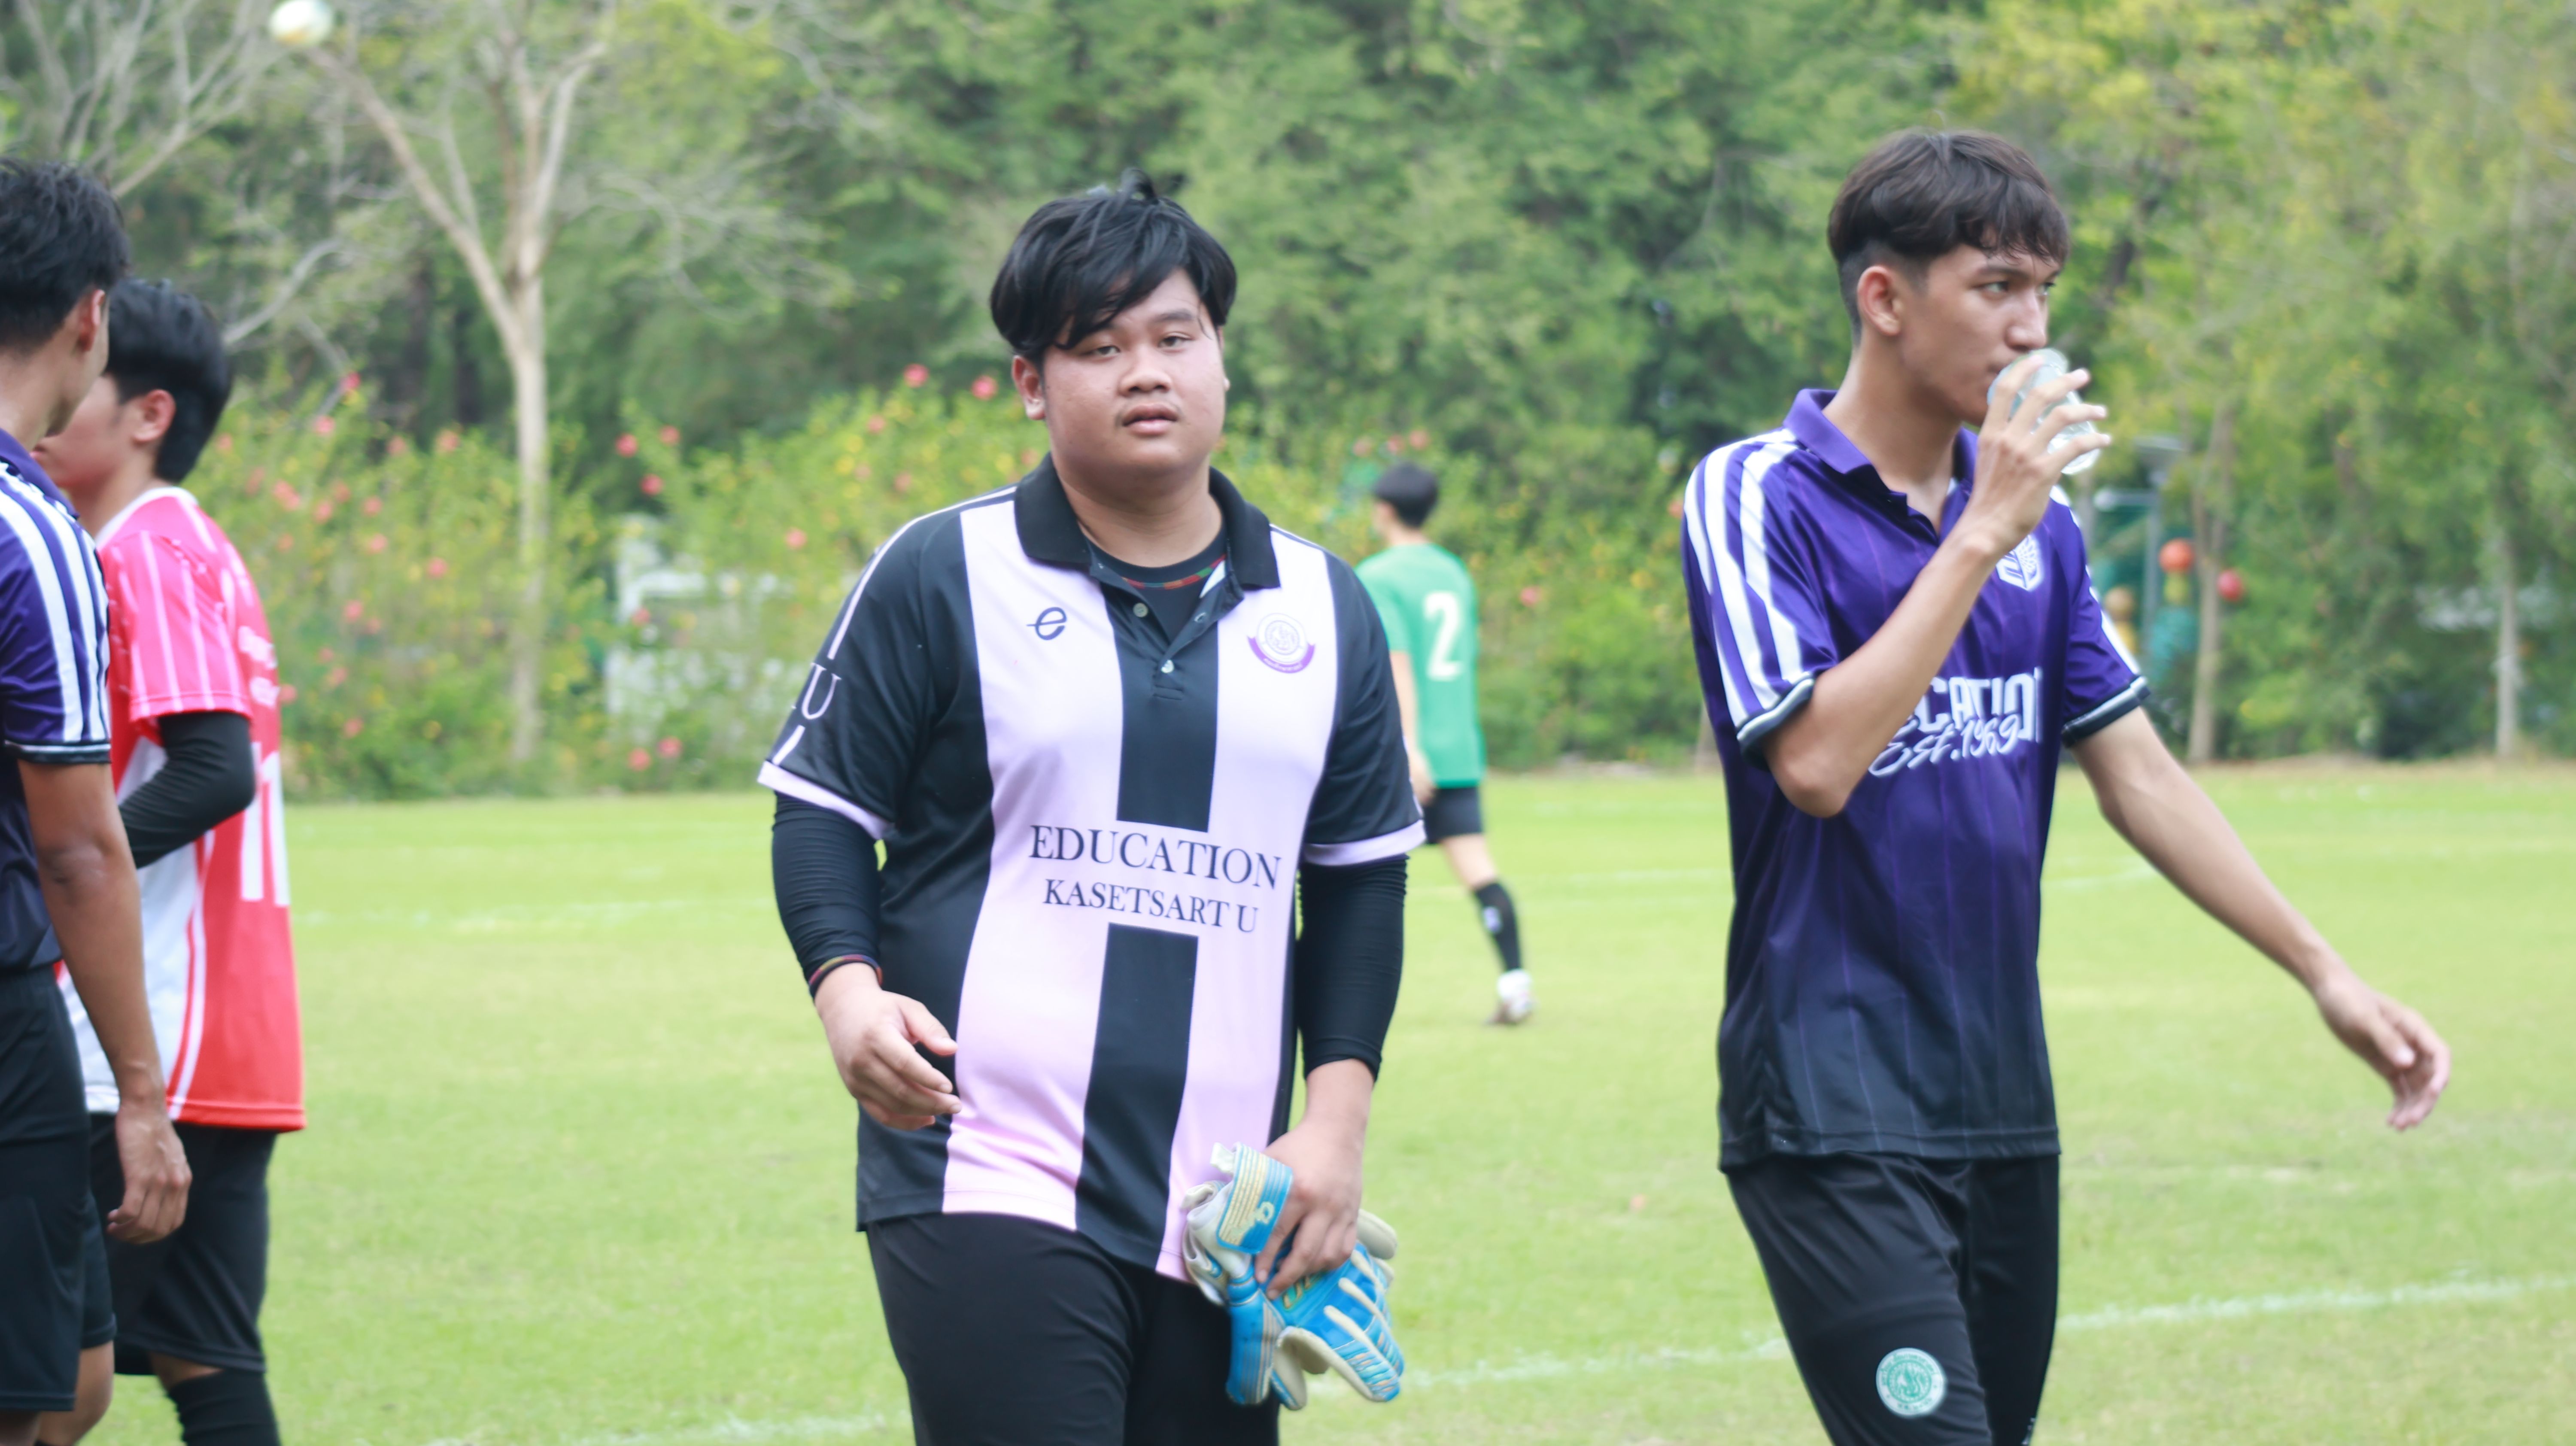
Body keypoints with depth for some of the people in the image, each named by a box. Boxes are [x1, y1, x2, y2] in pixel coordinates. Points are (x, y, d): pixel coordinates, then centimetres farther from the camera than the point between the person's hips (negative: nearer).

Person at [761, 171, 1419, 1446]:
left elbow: (1362, 878, 17)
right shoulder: (940, 575, 2)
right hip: (986, 1186, -4)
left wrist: (1337, 1113, 7)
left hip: (1225, 1215, 4)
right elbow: (823, 807, 4)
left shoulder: (1323, 610, 13)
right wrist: (847, 989, -14)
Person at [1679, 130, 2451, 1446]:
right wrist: (1980, 536, -17)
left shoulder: (2039, 520, 11)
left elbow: (2135, 772, 16)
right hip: (1834, 1114, -7)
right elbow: (1816, 761, -20)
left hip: (2003, 1094, 7)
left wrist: (2323, 971, 11)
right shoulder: (1755, 498, -8)